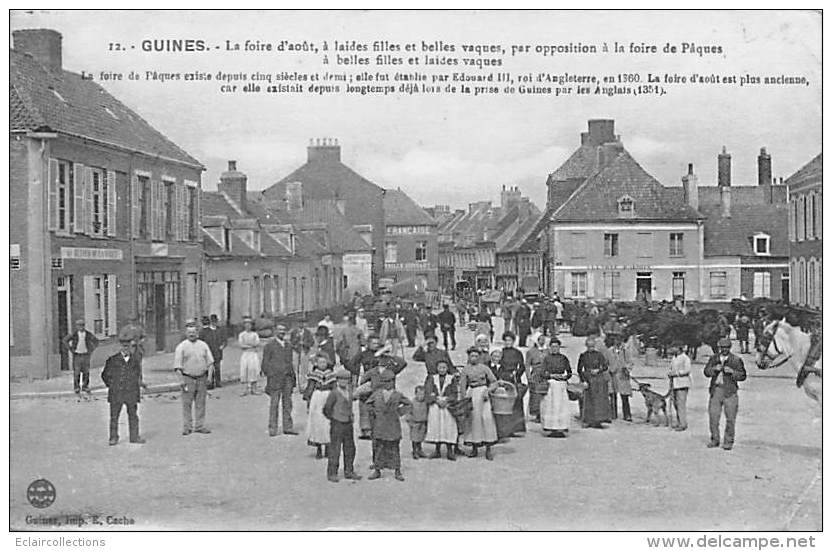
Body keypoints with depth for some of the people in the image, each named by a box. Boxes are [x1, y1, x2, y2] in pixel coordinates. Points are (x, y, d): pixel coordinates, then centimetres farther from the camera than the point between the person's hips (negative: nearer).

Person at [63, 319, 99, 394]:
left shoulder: (88, 334, -2)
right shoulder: (74, 334, -8)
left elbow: (96, 341, 11)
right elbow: (65, 340, -2)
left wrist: (91, 350, 3)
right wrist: (71, 350, -5)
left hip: (86, 355, 2)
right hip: (77, 355, -2)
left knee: (86, 372, 3)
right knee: (76, 372, -2)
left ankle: (85, 387, 14)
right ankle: (76, 388, 7)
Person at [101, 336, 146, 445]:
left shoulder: (136, 359, 6)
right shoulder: (113, 359, -2)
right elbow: (105, 375, 7)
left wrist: (140, 382, 11)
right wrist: (111, 385, 3)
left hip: (132, 392, 2)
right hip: (116, 392, -2)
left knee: (133, 415, 8)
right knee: (114, 415, 3)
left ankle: (134, 436, 16)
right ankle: (113, 438, 10)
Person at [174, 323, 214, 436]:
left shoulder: (203, 345, 10)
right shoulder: (181, 347, 0)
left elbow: (210, 361, 12)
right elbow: (178, 365, -2)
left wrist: (209, 375, 1)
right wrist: (181, 380, -9)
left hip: (202, 379, 3)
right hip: (188, 379, -3)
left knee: (201, 404, 5)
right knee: (187, 404, -1)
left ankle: (200, 426, 12)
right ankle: (187, 427, 5)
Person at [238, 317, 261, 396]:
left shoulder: (255, 334, 10)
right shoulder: (241, 334, 8)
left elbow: (257, 343, -4)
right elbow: (241, 345, -5)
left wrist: (246, 344, -12)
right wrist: (251, 345, -8)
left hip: (253, 354, 1)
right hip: (245, 354, -1)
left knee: (254, 371, -3)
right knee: (244, 371, -7)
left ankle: (254, 389, 3)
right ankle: (245, 390, -6)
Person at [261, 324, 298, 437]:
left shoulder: (288, 345, 16)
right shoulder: (269, 345, -2)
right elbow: (265, 363, -3)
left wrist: (292, 375, 12)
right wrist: (270, 375, -10)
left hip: (287, 378, 5)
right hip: (275, 378, -5)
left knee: (287, 404, 6)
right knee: (274, 404, -2)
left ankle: (288, 427, 12)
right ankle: (272, 429, 2)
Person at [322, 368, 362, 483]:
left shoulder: (349, 391, 7)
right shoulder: (334, 393, -15)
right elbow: (326, 408, -14)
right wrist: (333, 418, -2)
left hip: (348, 424, 7)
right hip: (337, 425, -7)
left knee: (350, 448, 11)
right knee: (335, 449, -3)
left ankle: (349, 472, 22)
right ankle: (331, 474, 4)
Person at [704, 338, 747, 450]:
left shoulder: (736, 360, 6)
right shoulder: (713, 358, 15)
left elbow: (743, 376, 1)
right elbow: (706, 372, 7)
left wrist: (732, 371, -15)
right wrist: (714, 368, -12)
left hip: (730, 392, -3)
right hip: (715, 390, 3)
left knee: (730, 418, -4)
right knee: (713, 417, 1)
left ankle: (728, 442, 5)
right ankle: (715, 440, 14)